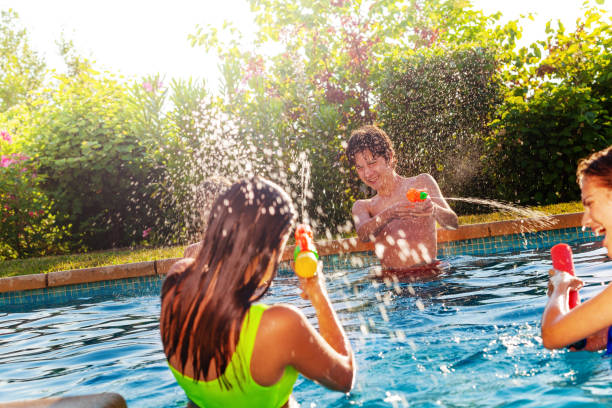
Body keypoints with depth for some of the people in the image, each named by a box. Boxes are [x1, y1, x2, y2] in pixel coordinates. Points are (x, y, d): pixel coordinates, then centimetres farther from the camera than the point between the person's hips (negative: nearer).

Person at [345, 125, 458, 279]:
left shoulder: (422, 182, 8)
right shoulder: (361, 206, 14)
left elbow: (453, 223, -3)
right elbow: (363, 234, -8)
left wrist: (433, 209, -26)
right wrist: (389, 214, -28)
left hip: (429, 274, -3)